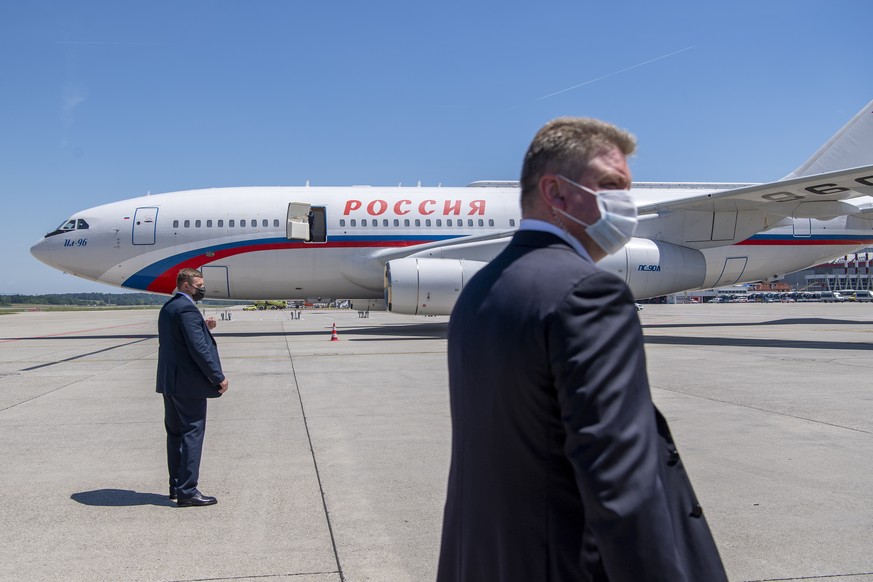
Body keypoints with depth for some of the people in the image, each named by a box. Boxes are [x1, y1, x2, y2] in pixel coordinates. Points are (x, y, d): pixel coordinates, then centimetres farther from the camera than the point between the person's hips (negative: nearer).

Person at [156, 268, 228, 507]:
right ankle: (187, 491, -3)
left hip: (169, 381, 10)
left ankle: (176, 486, 24)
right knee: (192, 433, -5)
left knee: (175, 433, 15)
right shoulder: (187, 309, -17)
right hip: (188, 383, -10)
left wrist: (203, 327, 7)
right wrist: (218, 377, -18)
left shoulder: (168, 307, 13)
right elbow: (199, 349, -23)